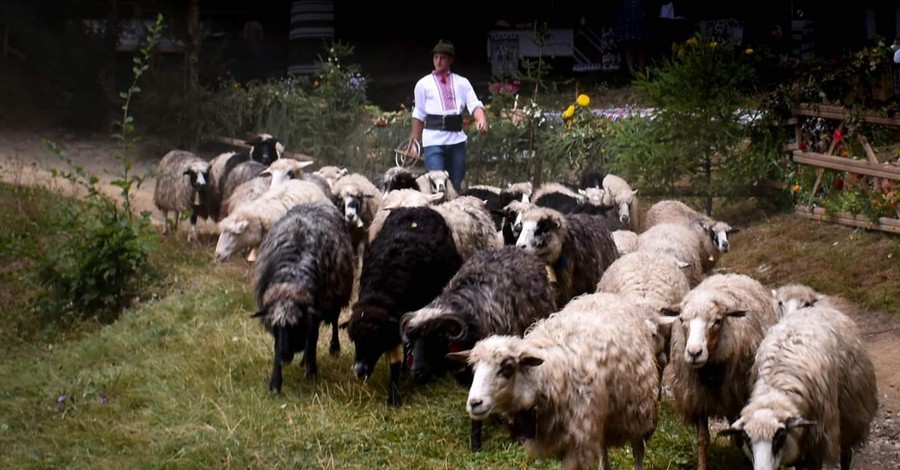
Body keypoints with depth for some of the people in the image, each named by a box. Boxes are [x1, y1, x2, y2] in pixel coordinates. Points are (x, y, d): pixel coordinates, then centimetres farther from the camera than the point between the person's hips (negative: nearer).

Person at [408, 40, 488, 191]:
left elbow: (474, 105, -1)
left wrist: (482, 120, -23)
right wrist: (415, 142, 7)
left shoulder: (462, 83, 11)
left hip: (457, 139, 2)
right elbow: (419, 115, 9)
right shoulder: (423, 84, 8)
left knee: (456, 185, 9)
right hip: (434, 140, -2)